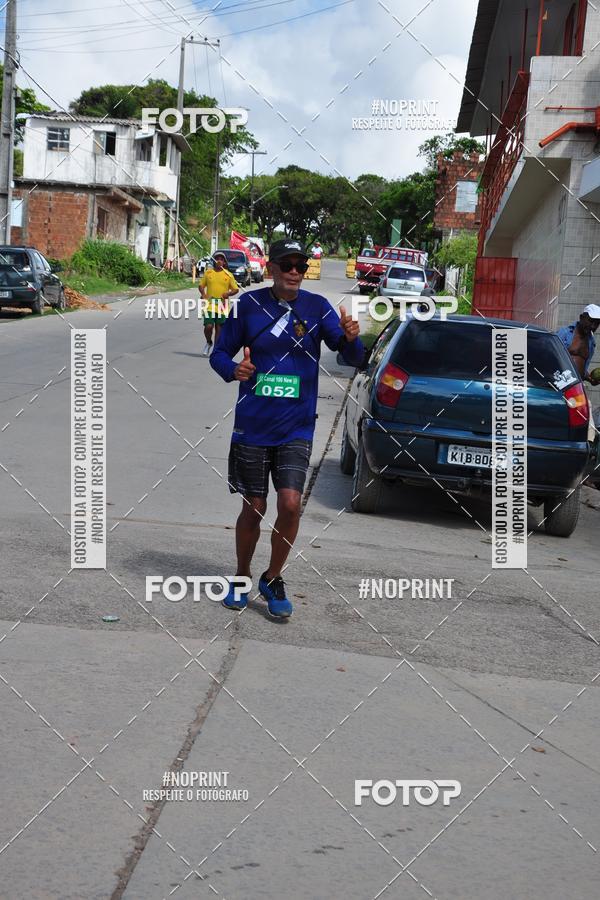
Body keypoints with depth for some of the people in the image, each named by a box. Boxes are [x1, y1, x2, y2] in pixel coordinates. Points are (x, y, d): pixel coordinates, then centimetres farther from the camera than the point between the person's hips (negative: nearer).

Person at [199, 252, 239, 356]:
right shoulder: (208, 272, 6)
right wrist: (203, 294, -7)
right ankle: (209, 343, 17)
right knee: (208, 326, -12)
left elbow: (236, 289, 6)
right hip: (210, 304, 0)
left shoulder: (228, 274, 4)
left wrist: (228, 294, -13)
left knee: (219, 328, 6)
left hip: (222, 306, 0)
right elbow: (201, 285, 13)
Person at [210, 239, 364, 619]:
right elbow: (220, 353, 5)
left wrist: (351, 339, -31)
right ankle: (242, 579, 30)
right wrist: (232, 369, -18)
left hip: (296, 428, 0)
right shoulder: (249, 305, -3)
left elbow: (353, 358, -8)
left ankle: (273, 579, 11)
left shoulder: (317, 307, -3)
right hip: (252, 427, 0)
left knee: (290, 504, -12)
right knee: (253, 509, 7)